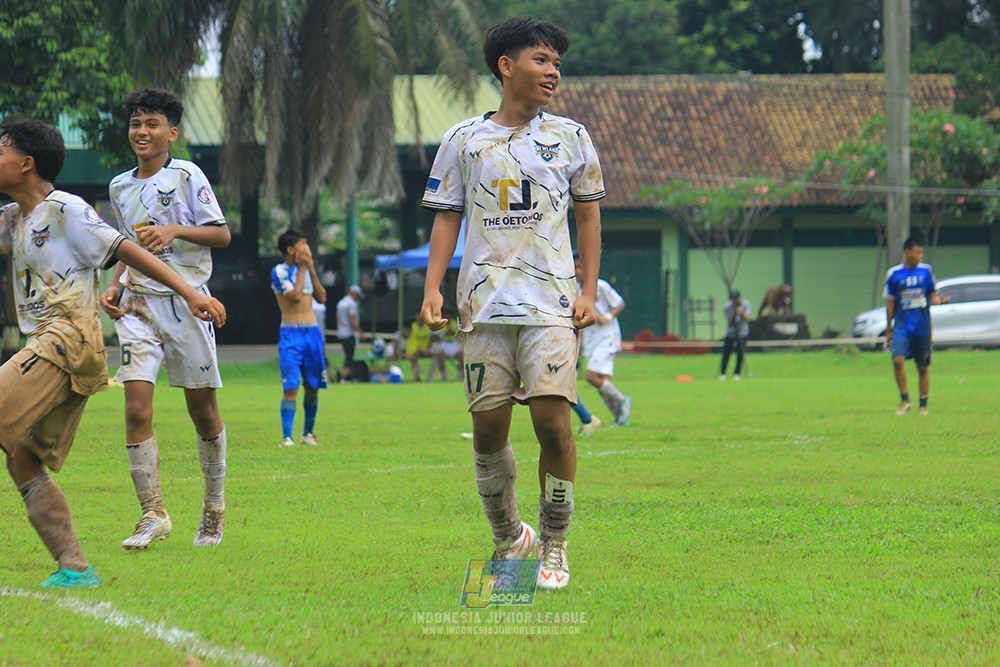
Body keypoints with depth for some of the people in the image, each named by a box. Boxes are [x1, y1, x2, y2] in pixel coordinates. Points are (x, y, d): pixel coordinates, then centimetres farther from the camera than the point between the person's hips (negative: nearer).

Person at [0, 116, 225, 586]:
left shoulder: (66, 211, -4)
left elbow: (126, 251, -6)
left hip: (67, 340, -9)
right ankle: (73, 568, -2)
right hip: (47, 347, 9)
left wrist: (189, 293, -9)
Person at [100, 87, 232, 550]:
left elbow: (221, 234, -7)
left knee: (202, 409, 5)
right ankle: (153, 515, -7)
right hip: (137, 304, 4)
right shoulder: (120, 186, 13)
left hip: (185, 300, -4)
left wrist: (175, 230, -21)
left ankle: (215, 506, 23)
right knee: (137, 409, -11)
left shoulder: (187, 176, -3)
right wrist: (115, 287, 9)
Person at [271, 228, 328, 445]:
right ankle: (286, 437, -13)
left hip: (312, 332, 6)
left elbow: (321, 298, 5)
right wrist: (302, 268, -9)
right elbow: (295, 296, -18)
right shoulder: (279, 272, -6)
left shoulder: (307, 269, 13)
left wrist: (311, 269, -1)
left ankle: (308, 433, 20)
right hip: (291, 333, -6)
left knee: (313, 387, 8)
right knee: (291, 387, -12)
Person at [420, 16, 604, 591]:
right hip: (485, 303, 1)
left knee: (553, 420, -13)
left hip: (552, 302, -1)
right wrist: (432, 287, 0)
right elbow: (447, 215, 11)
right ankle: (509, 538, 21)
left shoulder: (571, 137, 9)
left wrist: (590, 291, 5)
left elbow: (589, 215, 14)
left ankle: (554, 546, 0)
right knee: (488, 427, 2)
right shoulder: (464, 140, 9)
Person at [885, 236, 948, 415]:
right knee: (898, 360, -20)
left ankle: (923, 406, 13)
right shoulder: (894, 274, 3)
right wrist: (888, 330, 9)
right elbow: (890, 302, 8)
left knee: (923, 367, 3)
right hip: (902, 325, -1)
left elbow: (933, 295, 12)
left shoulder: (926, 271, 6)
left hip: (922, 325, 1)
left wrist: (939, 300, -12)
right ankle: (905, 400, -7)